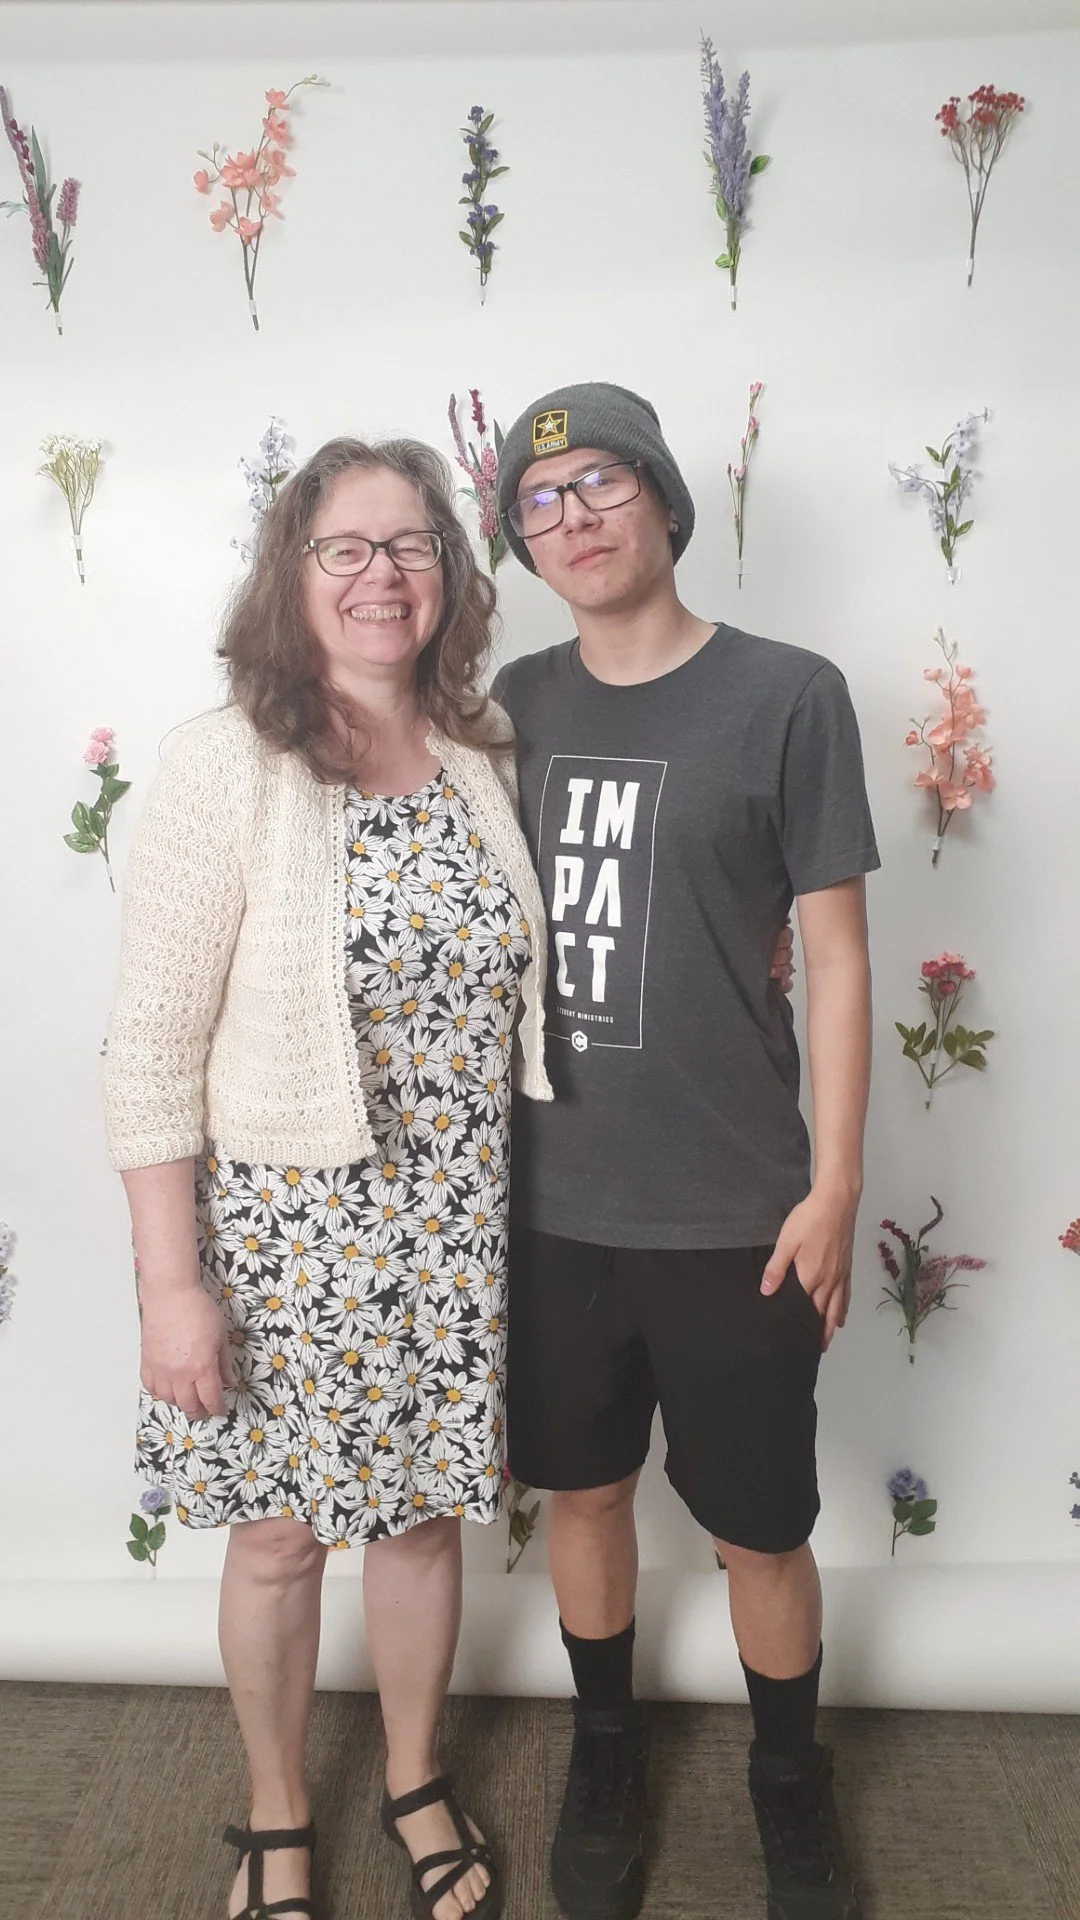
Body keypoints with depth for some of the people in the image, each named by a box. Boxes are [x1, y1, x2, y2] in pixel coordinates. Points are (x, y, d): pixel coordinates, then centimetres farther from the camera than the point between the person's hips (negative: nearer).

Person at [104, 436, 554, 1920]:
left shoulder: (484, 756, 1)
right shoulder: (226, 769, -14)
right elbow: (153, 1047, -13)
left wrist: (515, 1200, 10)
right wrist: (173, 1284, -13)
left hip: (453, 1213, 4)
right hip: (283, 1218, -3)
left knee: (426, 1507, 19)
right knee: (279, 1530, 15)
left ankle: (417, 1783, 46)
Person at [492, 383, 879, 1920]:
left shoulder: (786, 695, -7)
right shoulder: (515, 705, 4)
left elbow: (835, 952, -6)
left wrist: (834, 1188, -8)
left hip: (732, 1215, -3)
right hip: (549, 1204, 3)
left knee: (760, 1529, 12)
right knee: (584, 1490, 19)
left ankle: (791, 1779, 41)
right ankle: (605, 1747, 45)